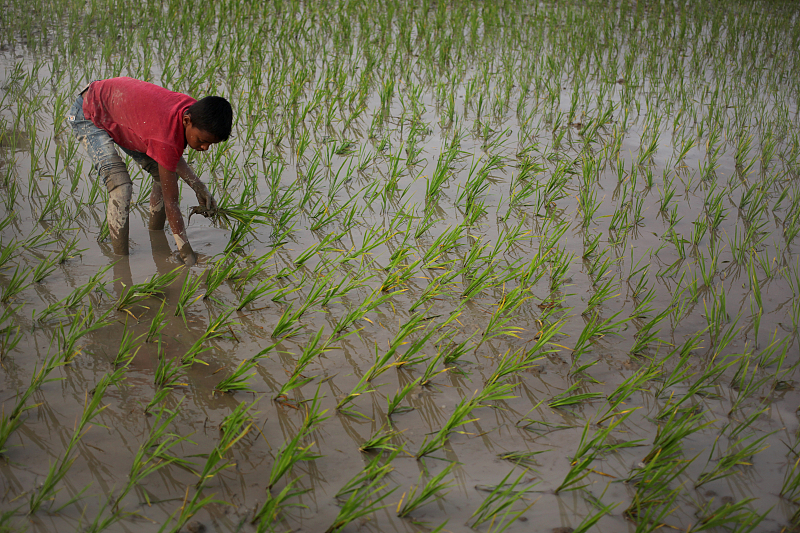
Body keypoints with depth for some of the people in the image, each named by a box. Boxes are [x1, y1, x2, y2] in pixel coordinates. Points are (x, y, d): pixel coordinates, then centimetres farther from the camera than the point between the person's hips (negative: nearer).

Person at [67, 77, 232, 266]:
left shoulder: (195, 111, -20)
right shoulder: (166, 136, -42)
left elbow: (171, 157, 0)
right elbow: (171, 202, -35)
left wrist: (197, 186, -14)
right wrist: (188, 256, -32)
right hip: (90, 115, -8)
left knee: (165, 175, 2)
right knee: (120, 186, -24)